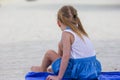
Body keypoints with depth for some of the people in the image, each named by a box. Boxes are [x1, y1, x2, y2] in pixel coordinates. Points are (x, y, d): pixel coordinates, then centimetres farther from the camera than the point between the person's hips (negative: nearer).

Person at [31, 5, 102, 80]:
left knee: (49, 53, 8)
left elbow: (66, 56, -20)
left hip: (78, 71, -8)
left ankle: (42, 69, 38)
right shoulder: (80, 31, 14)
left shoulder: (66, 33, -10)